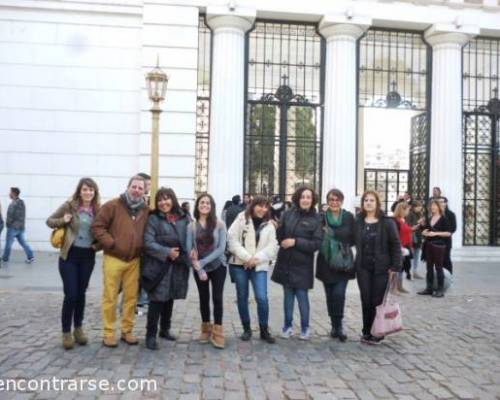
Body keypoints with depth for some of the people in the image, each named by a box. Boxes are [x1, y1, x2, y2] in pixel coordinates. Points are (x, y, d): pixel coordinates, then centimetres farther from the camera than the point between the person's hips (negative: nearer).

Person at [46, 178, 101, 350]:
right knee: (70, 294, -3)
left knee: (81, 294, 12)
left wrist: (98, 244, -5)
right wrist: (62, 221, -16)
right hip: (69, 255, -2)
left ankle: (78, 328, 28)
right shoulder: (69, 206, -6)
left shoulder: (98, 209, 1)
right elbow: (49, 221, 3)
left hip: (88, 256, 3)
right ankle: (66, 332, 12)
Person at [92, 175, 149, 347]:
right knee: (110, 297, 3)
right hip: (113, 259, -4)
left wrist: (142, 248, 4)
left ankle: (127, 331, 23)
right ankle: (109, 333, 15)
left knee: (131, 297, 9)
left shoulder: (146, 210, 6)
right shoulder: (113, 205, -7)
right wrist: (111, 244, -14)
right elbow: (97, 226, -8)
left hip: (134, 261, 4)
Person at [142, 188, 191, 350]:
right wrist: (167, 252, -19)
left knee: (169, 299, 16)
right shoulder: (153, 219, -5)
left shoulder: (184, 219, 5)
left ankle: (165, 329, 32)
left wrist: (186, 255, -5)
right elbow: (148, 244, -11)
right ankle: (151, 335, 9)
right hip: (158, 265, -4)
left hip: (178, 266, 4)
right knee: (157, 300, -3)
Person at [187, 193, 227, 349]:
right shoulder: (192, 226, -4)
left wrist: (203, 261, -20)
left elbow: (221, 248, -13)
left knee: (217, 297, -3)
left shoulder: (219, 225, -7)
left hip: (217, 266, -2)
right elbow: (189, 249, -5)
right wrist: (199, 268, -14)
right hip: (199, 269, 2)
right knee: (204, 298, 12)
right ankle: (206, 329, 26)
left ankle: (217, 332, 6)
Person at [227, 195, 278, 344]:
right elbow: (232, 240, -8)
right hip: (239, 264, -1)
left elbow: (272, 246, 0)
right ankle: (246, 329, 23)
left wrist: (257, 258, -15)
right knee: (242, 297, 7)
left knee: (262, 298, -9)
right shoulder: (241, 219, 0)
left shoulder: (269, 225, 7)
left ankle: (264, 330, 7)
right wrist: (247, 257, -14)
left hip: (259, 266, 1)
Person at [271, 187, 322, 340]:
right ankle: (288, 326, 24)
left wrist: (296, 242, -17)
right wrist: (282, 242, -10)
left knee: (302, 296, 1)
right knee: (288, 295, 11)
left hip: (302, 264, -3)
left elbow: (317, 243, -12)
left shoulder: (316, 219, -6)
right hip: (285, 262, 3)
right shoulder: (288, 214, 3)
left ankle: (305, 327, 19)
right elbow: (280, 234, 11)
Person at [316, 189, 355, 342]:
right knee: (330, 295, 7)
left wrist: (331, 233, -12)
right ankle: (335, 325, 22)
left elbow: (352, 238, -4)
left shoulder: (349, 217, 0)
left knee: (339, 294, -12)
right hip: (326, 262, 1)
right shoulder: (322, 217, 1)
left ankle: (338, 326, 3)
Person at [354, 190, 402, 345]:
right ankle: (367, 332, 18)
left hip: (381, 268, -3)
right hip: (363, 267, 3)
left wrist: (395, 267, -9)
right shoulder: (358, 221, 5)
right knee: (366, 300, 4)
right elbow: (355, 241, 10)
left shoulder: (387, 222, -5)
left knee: (378, 300, -1)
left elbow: (396, 245, -5)